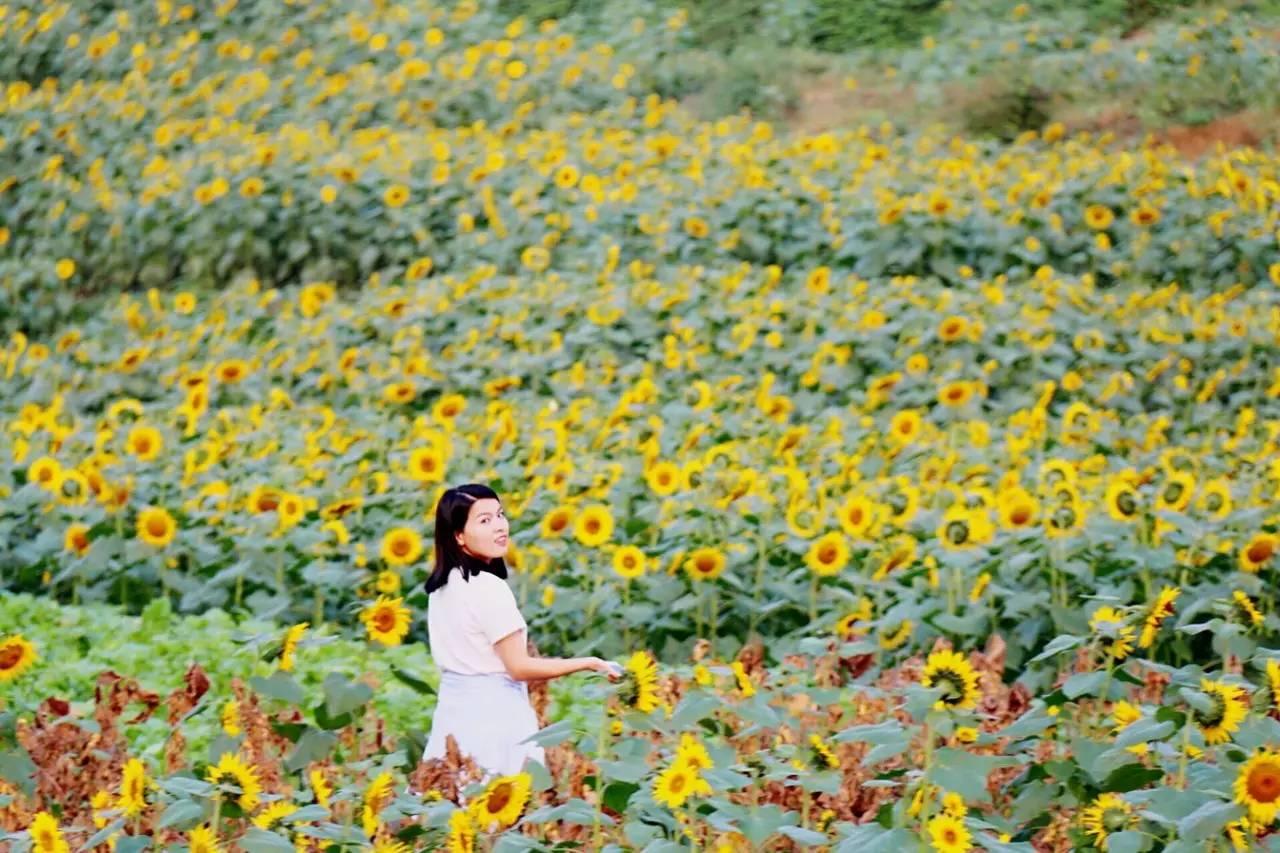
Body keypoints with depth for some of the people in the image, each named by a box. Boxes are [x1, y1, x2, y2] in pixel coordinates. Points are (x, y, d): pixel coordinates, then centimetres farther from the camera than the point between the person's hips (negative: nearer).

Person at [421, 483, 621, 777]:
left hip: (452, 709, 8)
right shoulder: (488, 588, -17)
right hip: (493, 717, -8)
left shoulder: (441, 585, 9)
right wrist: (588, 664, -8)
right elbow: (518, 667, -15)